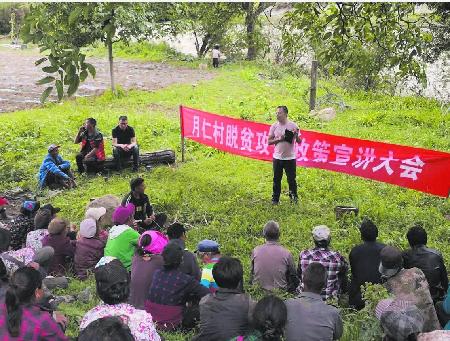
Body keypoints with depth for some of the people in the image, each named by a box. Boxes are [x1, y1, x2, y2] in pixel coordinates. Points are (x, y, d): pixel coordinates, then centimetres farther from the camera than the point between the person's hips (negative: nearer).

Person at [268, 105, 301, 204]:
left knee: (291, 179, 5)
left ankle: (293, 196, 20)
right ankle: (275, 199, 19)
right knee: (276, 179, 9)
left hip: (290, 158, -2)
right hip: (277, 158, 2)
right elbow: (269, 141, 1)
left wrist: (296, 135, -23)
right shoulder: (274, 126, 1)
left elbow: (299, 141, -2)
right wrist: (279, 139, -15)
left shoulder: (293, 126, -4)